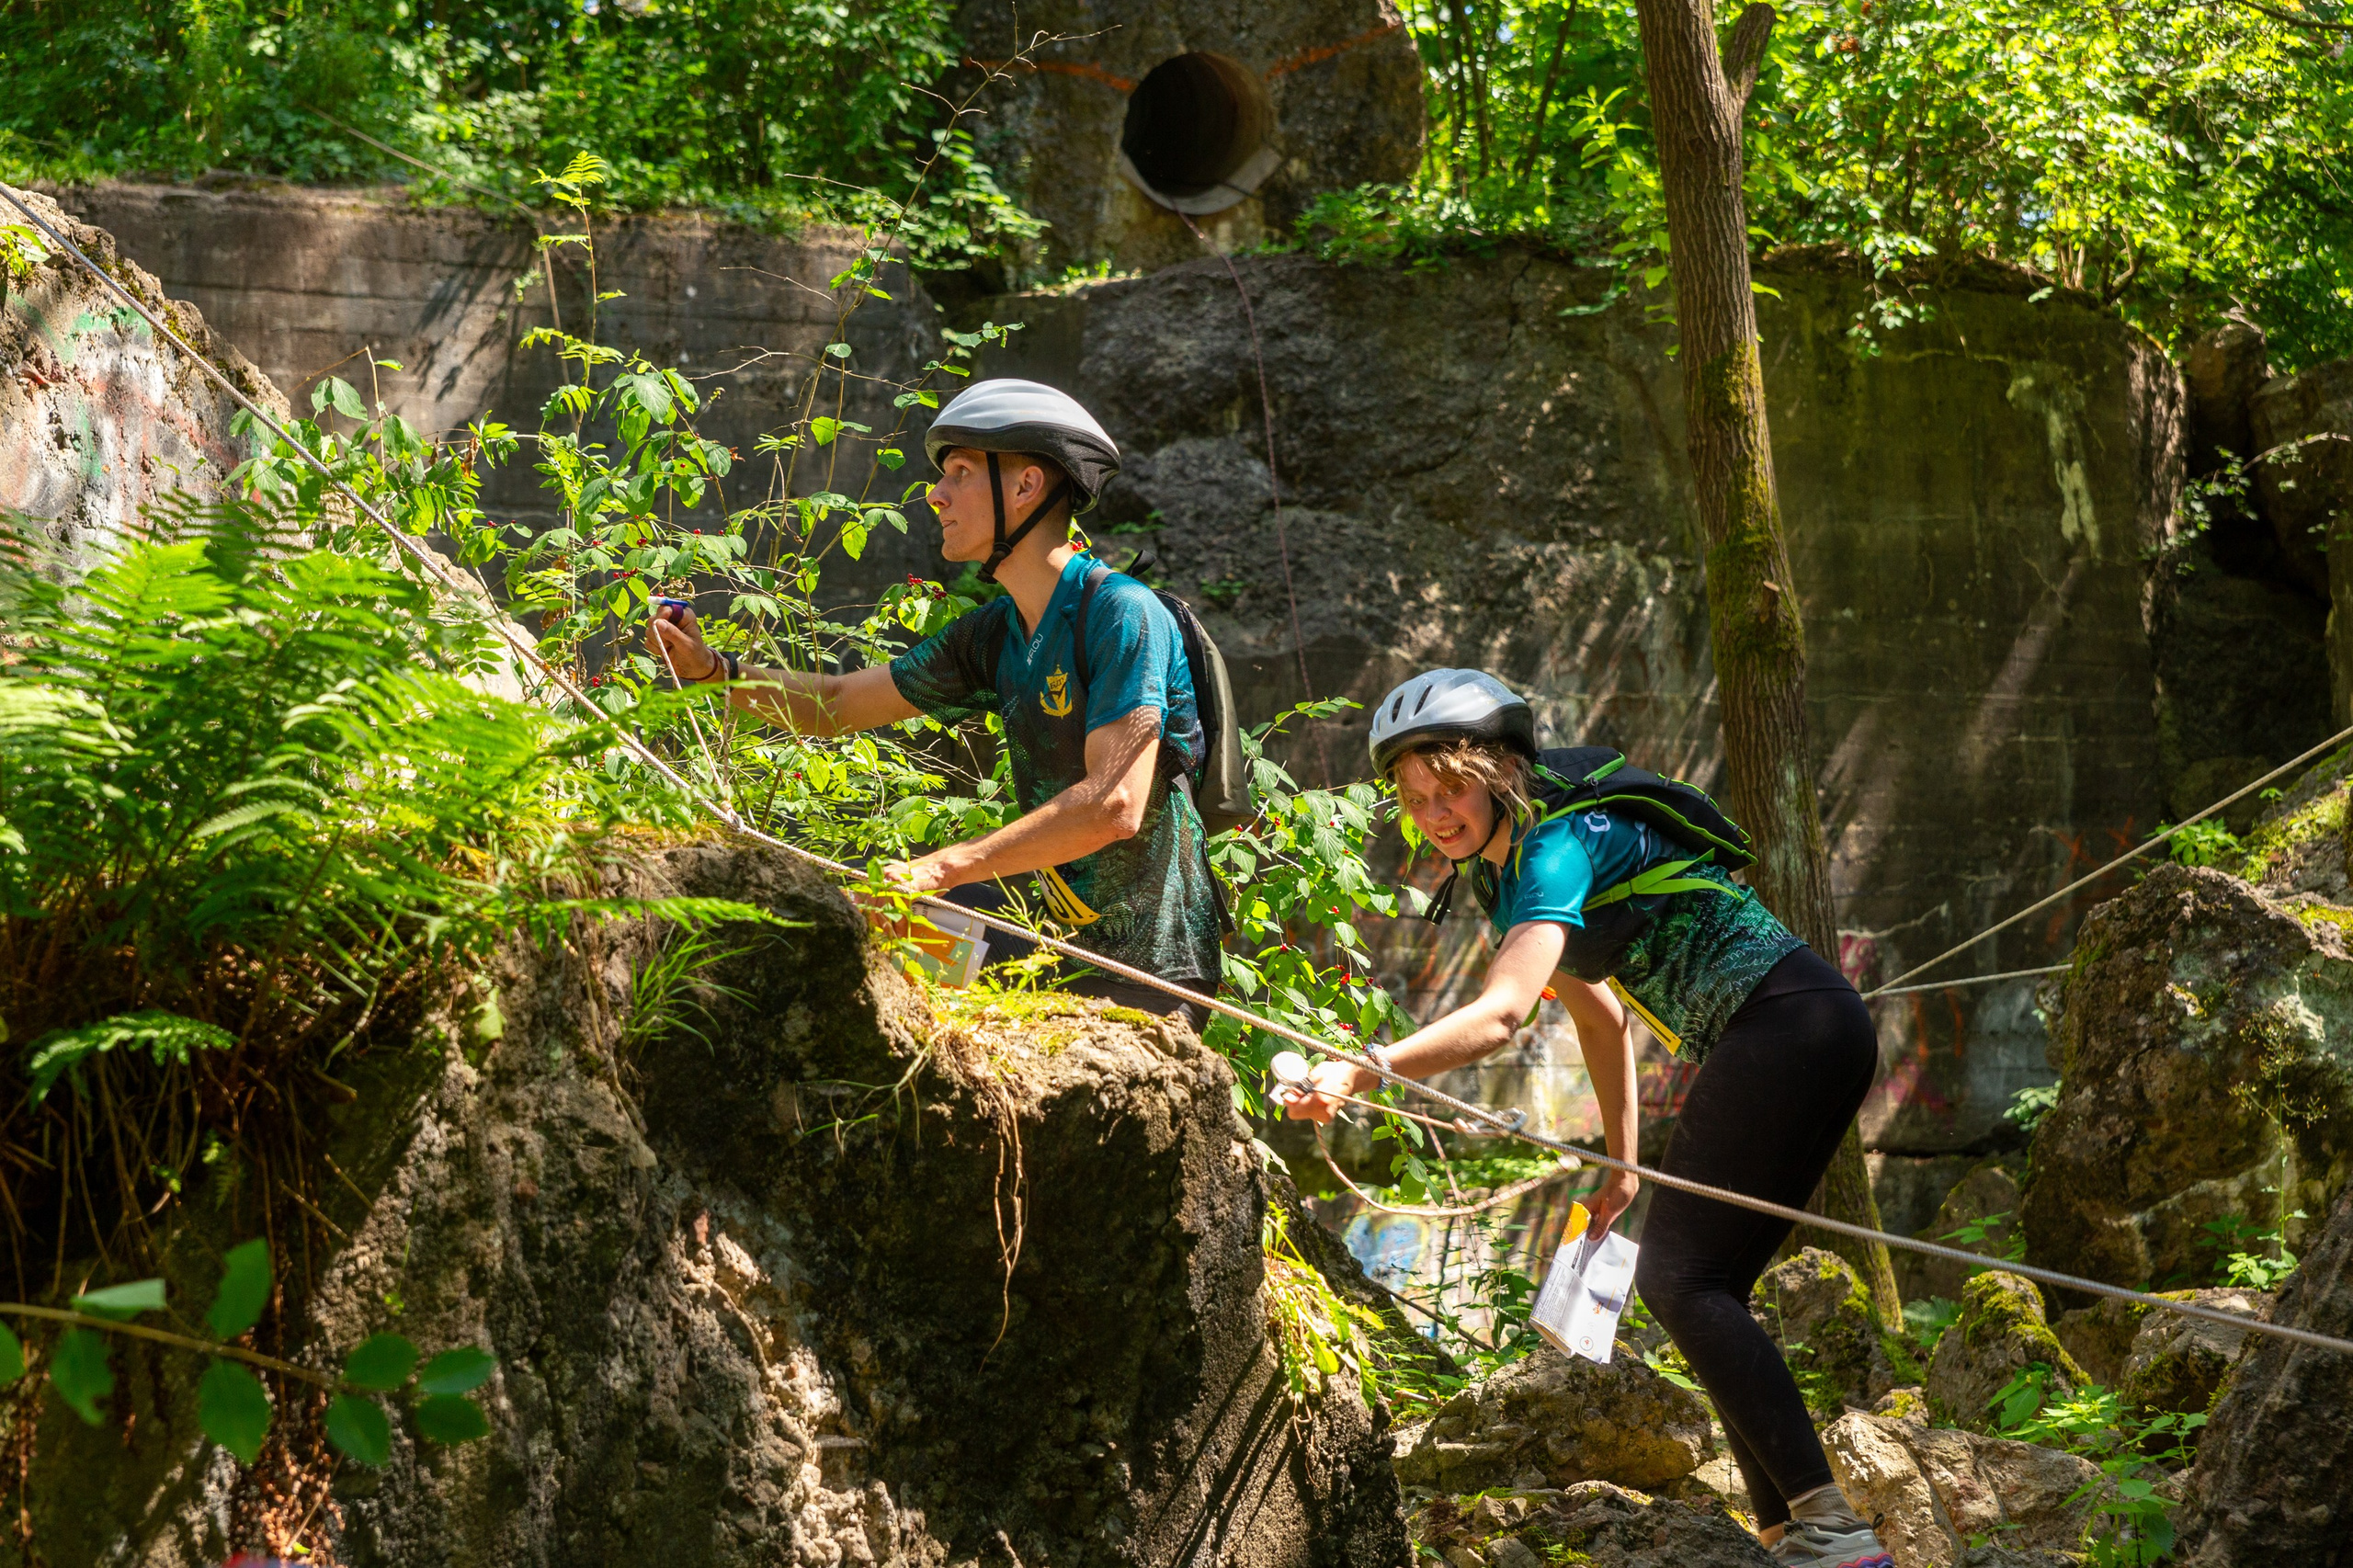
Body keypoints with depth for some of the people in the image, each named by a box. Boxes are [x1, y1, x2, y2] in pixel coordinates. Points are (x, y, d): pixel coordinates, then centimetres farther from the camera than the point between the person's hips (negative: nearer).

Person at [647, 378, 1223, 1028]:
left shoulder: (1122, 613, -16)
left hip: (1148, 974, -8)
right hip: (1072, 949, 8)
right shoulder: (993, 633, 10)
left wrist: (939, 869, -28)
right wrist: (713, 668, 4)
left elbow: (1114, 806, -26)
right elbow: (837, 703, 21)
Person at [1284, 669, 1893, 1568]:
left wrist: (1362, 1071, -40)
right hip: (1802, 1039, 10)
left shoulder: (1556, 847, -16)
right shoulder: (1501, 872, 14)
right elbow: (1601, 1016, 24)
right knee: (1694, 1287, 9)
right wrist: (1623, 1166, 22)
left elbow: (1500, 1015, -31)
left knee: (1681, 1282, -15)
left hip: (1789, 1024, -10)